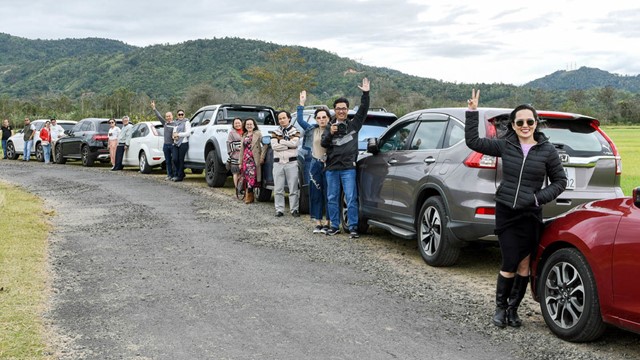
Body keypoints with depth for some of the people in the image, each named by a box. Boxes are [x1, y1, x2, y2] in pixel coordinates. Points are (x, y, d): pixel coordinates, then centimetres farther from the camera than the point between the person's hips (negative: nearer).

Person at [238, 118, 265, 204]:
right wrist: (240, 162, 16)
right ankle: (248, 195, 12)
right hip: (245, 159, 6)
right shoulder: (244, 135, 19)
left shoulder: (258, 133, 0)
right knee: (246, 177, 5)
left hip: (254, 159, -6)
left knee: (251, 176, -11)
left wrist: (262, 157, -16)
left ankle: (249, 196, -5)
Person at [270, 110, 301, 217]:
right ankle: (279, 210, 9)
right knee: (278, 189, 2)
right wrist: (289, 145, -7)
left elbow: (294, 143, -13)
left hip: (292, 162, -2)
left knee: (293, 188, -2)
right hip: (278, 163, 2)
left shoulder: (295, 131, 7)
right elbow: (274, 146, -5)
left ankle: (294, 209, 5)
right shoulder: (275, 132, 12)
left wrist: (280, 141, -5)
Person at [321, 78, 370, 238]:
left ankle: (353, 228, -3)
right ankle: (335, 226, 18)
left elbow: (363, 110, 0)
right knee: (332, 199, 8)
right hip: (331, 168, 3)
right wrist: (330, 134, -17)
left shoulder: (353, 124, 8)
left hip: (348, 168, -3)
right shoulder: (330, 127, 12)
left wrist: (366, 94, -10)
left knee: (351, 199, -6)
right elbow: (323, 144, 1)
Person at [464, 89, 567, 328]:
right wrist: (472, 112, -4)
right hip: (505, 212, 0)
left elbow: (560, 181, 6)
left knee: (523, 266, 6)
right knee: (510, 266, -3)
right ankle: (500, 307, 19)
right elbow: (473, 141, 2)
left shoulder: (547, 151, 0)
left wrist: (539, 197, -8)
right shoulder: (505, 145, 2)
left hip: (530, 216, 0)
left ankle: (513, 310, 23)